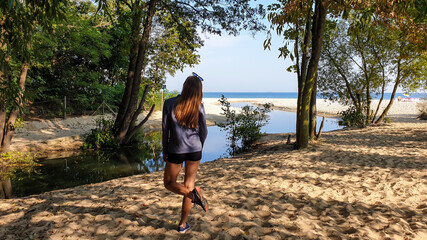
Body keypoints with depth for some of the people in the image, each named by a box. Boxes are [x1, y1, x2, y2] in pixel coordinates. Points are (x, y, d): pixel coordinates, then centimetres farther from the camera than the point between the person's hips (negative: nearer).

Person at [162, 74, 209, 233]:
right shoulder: (199, 107, -5)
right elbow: (204, 132, 1)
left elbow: (165, 129, -4)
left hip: (176, 151, -2)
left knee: (169, 183, 17)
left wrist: (164, 150, 6)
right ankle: (183, 224, 19)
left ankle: (193, 193, -11)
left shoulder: (170, 104, -8)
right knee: (189, 185, 12)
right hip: (194, 150, 2)